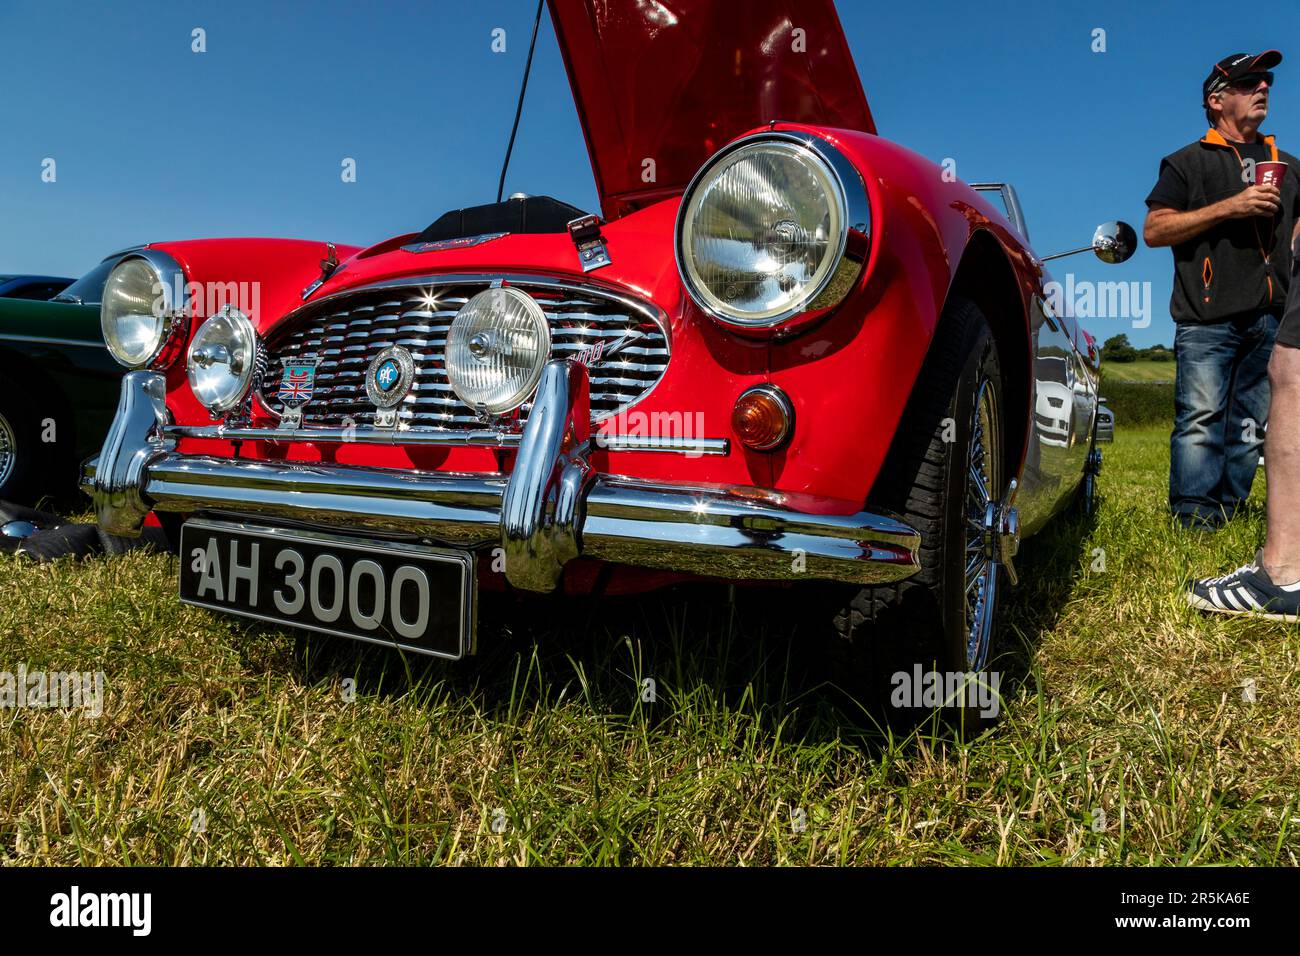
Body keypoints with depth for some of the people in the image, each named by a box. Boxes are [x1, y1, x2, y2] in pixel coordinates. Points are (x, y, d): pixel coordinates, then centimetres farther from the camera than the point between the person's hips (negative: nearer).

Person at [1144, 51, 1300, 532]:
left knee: (1251, 429, 3)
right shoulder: (1189, 162, 10)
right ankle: (1194, 522, -11)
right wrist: (1229, 207, -11)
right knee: (1201, 421, -12)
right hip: (1208, 318, -5)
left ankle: (1227, 515, 8)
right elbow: (1154, 230, -3)